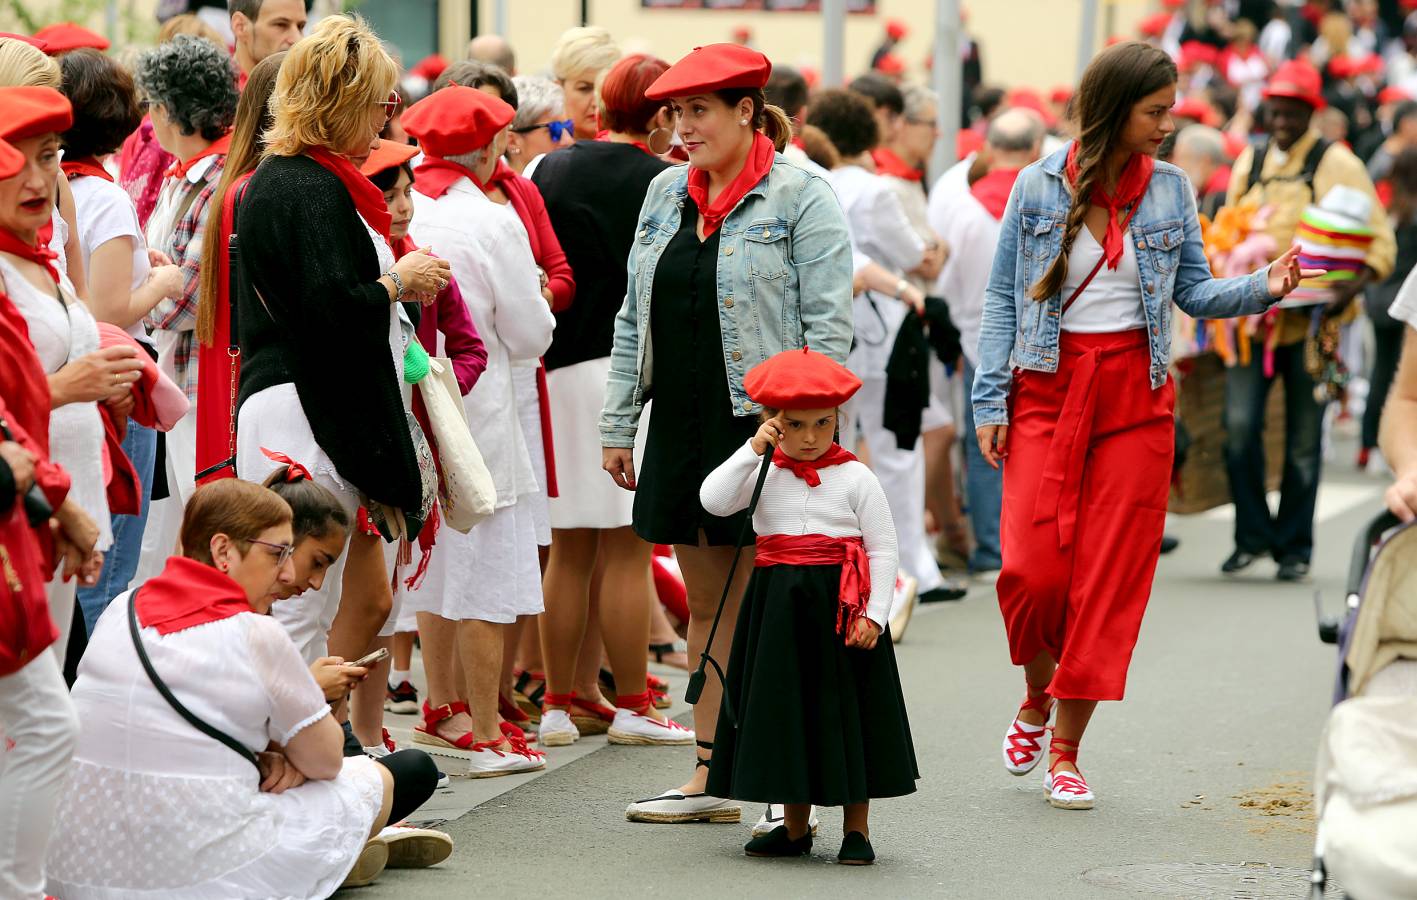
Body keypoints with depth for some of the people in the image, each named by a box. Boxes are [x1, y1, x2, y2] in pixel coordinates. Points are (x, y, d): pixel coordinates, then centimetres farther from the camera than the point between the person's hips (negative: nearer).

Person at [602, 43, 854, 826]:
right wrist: (617, 425, 13)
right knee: (706, 605, 10)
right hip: (682, 424, 6)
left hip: (763, 426, -6)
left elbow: (827, 324, -9)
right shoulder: (665, 193, 13)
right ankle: (711, 778, 15)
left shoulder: (799, 196, -6)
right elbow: (633, 319, 17)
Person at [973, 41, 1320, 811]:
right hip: (1047, 391, -2)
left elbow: (1194, 292, 8)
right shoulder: (1039, 186, -2)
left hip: (1135, 398, 2)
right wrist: (990, 401, -3)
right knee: (1031, 567, -10)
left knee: (1110, 577, -1)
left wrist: (1263, 288, -10)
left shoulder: (1170, 191, 4)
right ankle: (1037, 698, 20)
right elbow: (1002, 298, 2)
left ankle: (1065, 750, 7)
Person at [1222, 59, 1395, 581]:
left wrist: (1355, 285, -23)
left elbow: (1379, 240, -5)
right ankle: (1252, 535, 4)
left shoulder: (1337, 165, -1)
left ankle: (1294, 548, 14)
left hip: (1311, 322, -3)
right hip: (1252, 317, 3)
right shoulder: (1248, 164, 12)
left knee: (1303, 440, 4)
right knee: (1239, 425, -11)